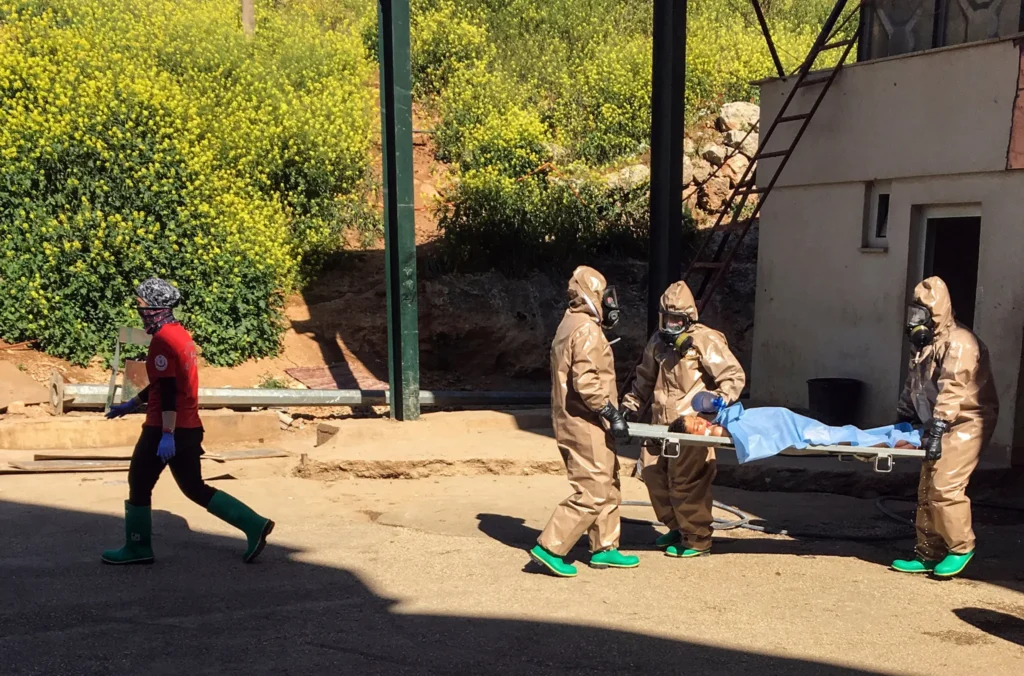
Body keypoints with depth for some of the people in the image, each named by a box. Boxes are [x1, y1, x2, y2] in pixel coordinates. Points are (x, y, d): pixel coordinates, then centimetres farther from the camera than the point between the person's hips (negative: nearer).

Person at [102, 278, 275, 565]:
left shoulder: (162, 340, -14)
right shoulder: (181, 334, 14)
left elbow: (168, 390, -22)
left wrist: (167, 435, -24)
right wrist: (132, 404, 30)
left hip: (164, 429, -9)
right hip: (189, 427, 9)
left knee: (139, 484, 9)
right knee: (195, 488, 12)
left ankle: (137, 548, 21)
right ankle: (254, 525, 6)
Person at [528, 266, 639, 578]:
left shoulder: (571, 324, 16)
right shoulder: (587, 330, -17)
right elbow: (586, 381, -26)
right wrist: (611, 413, -22)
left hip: (574, 422, 11)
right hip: (585, 425, -11)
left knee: (608, 486, 17)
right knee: (592, 493, -7)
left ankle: (605, 548, 25)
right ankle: (550, 548, -3)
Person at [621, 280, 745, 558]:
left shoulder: (705, 341, -8)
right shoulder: (658, 341, 14)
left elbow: (734, 376, -10)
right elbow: (645, 378, 26)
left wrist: (720, 399, -26)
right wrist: (631, 405, 21)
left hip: (690, 423, -8)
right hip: (662, 422, 8)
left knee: (686, 482, -7)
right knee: (653, 472, 11)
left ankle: (697, 540, 8)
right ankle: (677, 528, 29)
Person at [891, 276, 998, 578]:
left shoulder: (958, 343, -18)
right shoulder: (923, 343, 13)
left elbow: (951, 391, -27)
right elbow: (913, 387, 19)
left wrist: (936, 430, -33)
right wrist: (902, 422, 16)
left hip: (966, 423, -10)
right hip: (941, 425, 10)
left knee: (945, 487, -16)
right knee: (927, 490, 8)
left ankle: (961, 548, 2)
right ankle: (928, 554, 16)